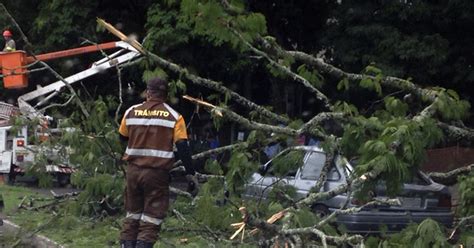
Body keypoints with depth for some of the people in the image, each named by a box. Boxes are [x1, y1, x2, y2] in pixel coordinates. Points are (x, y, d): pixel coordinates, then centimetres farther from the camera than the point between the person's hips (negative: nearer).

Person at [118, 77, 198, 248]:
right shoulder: (174, 117, -4)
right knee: (152, 216, 2)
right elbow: (182, 147, -8)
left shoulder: (131, 112, 3)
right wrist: (190, 173, -3)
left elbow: (123, 137, 18)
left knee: (132, 213, 16)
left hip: (133, 170, 3)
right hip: (157, 173, -3)